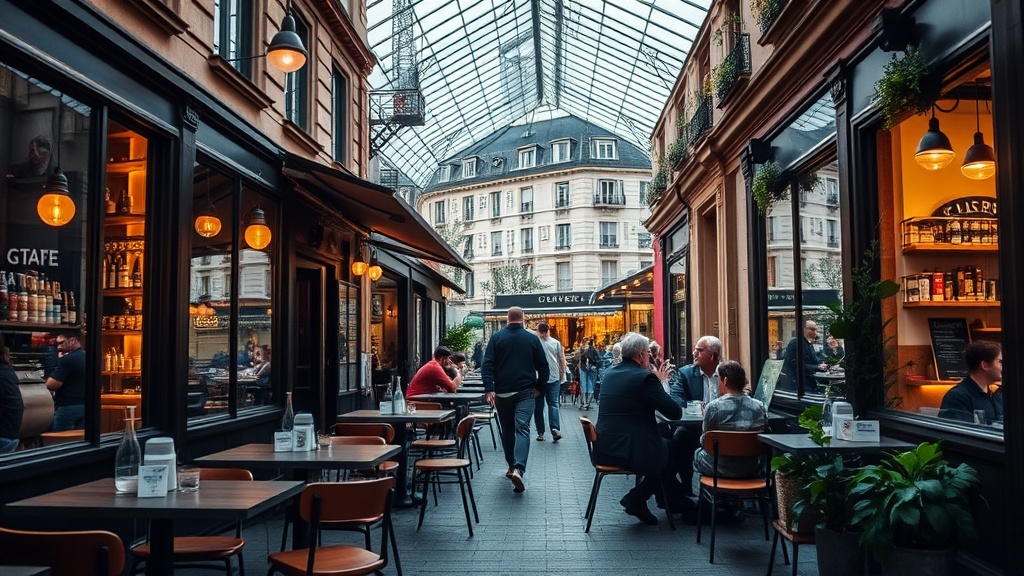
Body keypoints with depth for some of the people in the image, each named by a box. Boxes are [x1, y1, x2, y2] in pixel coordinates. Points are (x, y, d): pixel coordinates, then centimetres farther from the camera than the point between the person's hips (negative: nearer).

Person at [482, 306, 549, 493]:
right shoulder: (532, 338, 2)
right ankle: (518, 469, -24)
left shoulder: (496, 337, 2)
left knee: (507, 430, 15)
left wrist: (489, 389, -9)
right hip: (525, 392, -1)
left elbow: (487, 364, -6)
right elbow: (543, 366, 3)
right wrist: (539, 387, 12)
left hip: (502, 392, 1)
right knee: (522, 428, -7)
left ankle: (511, 466, 26)